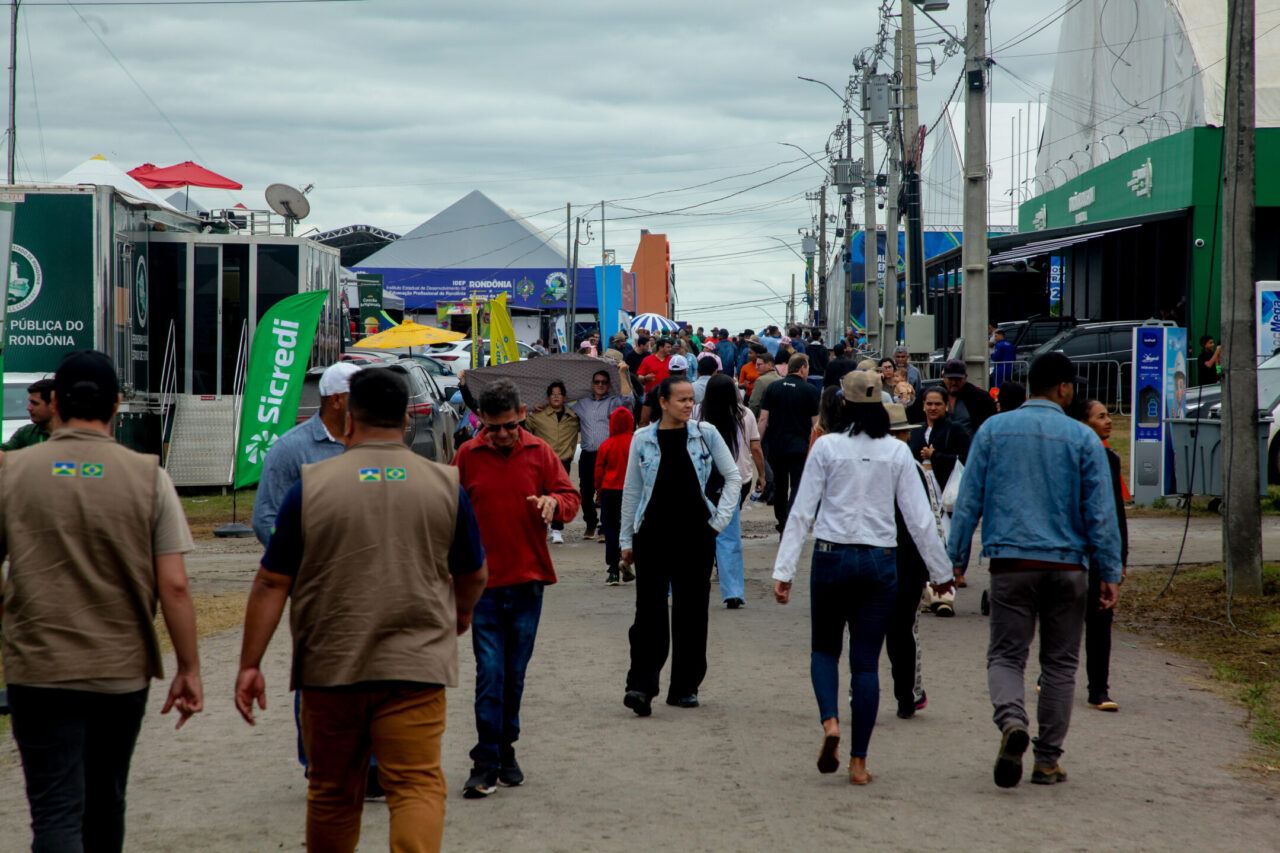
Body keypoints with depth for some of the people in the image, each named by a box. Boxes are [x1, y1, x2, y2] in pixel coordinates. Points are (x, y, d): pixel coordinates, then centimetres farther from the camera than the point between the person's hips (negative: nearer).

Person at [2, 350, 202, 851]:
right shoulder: (147, 476, -5)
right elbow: (174, 585, -8)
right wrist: (189, 670, -1)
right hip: (123, 672, 2)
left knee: (56, 813, -4)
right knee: (105, 803, 21)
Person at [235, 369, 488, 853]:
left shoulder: (311, 486, -1)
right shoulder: (445, 485, 3)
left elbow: (271, 584, -2)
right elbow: (472, 577, 15)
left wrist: (250, 665, 3)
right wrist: (460, 614, 36)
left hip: (329, 667, 1)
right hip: (415, 667, 0)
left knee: (332, 793, 14)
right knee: (417, 785, -4)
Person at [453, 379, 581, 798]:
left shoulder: (539, 453, 4)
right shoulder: (468, 456, 2)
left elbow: (571, 496, 6)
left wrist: (554, 502, -17)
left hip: (528, 579, 2)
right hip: (484, 582, -1)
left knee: (515, 674, 9)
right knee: (489, 673, -7)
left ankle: (506, 751, 23)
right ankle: (485, 763, -4)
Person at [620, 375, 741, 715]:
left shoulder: (706, 434, 1)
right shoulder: (643, 439, 1)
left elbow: (733, 477, 9)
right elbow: (631, 491, 8)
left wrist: (720, 518, 0)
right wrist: (626, 539, 8)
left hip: (695, 534, 1)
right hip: (653, 532, -1)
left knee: (692, 611, 5)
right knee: (650, 610, -9)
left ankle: (685, 687, 14)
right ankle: (641, 685, -12)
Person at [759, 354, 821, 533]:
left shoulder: (773, 387, 4)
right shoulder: (809, 390, -5)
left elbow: (763, 418, 1)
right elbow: (816, 422, -4)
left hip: (776, 444, 4)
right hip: (799, 444, -4)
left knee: (779, 484, 17)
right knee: (797, 485, -5)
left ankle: (781, 524, 28)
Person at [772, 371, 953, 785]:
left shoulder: (827, 447, -4)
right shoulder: (897, 452, 0)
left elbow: (802, 512, -5)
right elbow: (919, 518, 1)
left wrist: (784, 570, -3)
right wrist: (941, 571, 11)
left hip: (832, 558, -1)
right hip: (879, 563, 1)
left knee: (825, 648, 17)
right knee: (866, 661, 6)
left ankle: (830, 721, -10)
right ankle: (858, 761, 7)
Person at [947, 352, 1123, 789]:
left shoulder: (993, 430, 3)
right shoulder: (1083, 438, -1)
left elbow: (968, 499, 3)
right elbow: (1100, 511, -2)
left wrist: (955, 559, 8)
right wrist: (1110, 574, 2)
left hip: (1011, 564, 0)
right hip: (1066, 565, 0)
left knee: (1005, 655, 6)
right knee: (1060, 662, 10)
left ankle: (1011, 720, -24)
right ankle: (1048, 760, 12)